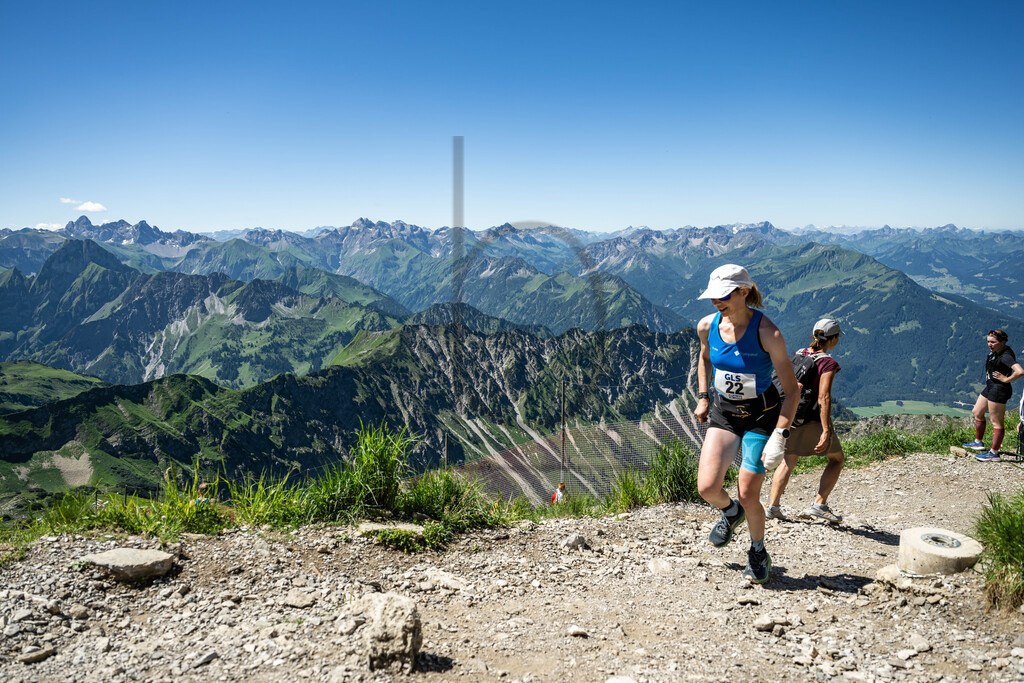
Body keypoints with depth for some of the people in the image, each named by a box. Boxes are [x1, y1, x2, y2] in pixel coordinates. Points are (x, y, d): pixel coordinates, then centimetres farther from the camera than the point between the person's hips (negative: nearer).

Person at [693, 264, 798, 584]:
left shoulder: (767, 333, -21)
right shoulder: (707, 326, -7)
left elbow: (792, 391, -17)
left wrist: (780, 435, -25)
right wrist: (703, 397, 9)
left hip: (762, 416, -4)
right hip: (723, 413, 4)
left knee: (748, 495, -4)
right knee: (707, 488, -11)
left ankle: (758, 553, 26)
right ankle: (730, 513, 26)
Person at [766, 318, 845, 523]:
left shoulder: (797, 355, 5)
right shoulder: (828, 363, -14)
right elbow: (824, 397, -22)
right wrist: (826, 432, -23)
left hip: (789, 417, 6)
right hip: (813, 421, -6)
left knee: (789, 460, 19)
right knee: (837, 458, 17)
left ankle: (773, 506, 13)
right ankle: (819, 504, 9)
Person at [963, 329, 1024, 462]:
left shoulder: (1005, 356, -23)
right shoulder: (994, 352, 6)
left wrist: (1006, 379, -23)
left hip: (999, 390, -11)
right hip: (990, 387, 11)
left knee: (996, 422, -4)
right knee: (977, 413, 22)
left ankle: (994, 453, 2)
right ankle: (978, 442, 37)